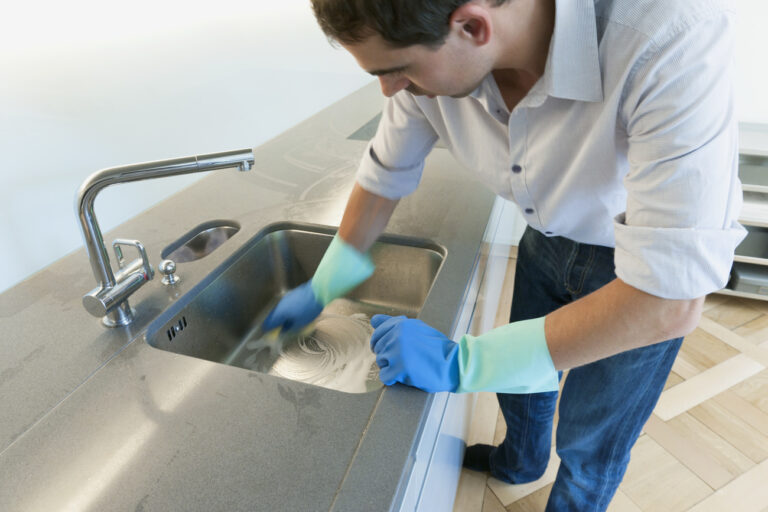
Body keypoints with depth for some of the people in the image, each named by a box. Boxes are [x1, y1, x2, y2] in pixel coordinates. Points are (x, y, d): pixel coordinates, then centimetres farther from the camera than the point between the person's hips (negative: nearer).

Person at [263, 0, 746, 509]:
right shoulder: (429, 48, -24)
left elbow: (670, 301, -39)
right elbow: (384, 178, -7)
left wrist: (462, 362, -35)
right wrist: (319, 291, 2)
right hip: (548, 236, 4)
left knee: (589, 442, 14)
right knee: (520, 375, 25)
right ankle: (519, 462, 60)